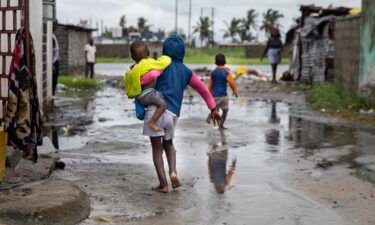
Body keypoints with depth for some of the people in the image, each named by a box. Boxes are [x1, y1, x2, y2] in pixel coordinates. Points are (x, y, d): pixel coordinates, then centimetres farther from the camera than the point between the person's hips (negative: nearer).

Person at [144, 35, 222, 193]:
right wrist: (213, 110, 28)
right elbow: (203, 90, 21)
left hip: (155, 110, -3)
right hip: (172, 114, 3)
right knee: (168, 144, 27)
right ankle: (173, 172, 4)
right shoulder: (186, 72, 15)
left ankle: (163, 185, 7)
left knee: (157, 148, 9)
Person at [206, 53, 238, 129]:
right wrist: (235, 91, 9)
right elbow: (232, 83, -7)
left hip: (215, 95, 3)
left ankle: (211, 115, -24)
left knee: (215, 110, 11)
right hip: (223, 95, -3)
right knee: (225, 110, 15)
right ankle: (221, 125, 11)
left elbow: (210, 85, 7)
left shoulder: (213, 72, 5)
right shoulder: (226, 72, -8)